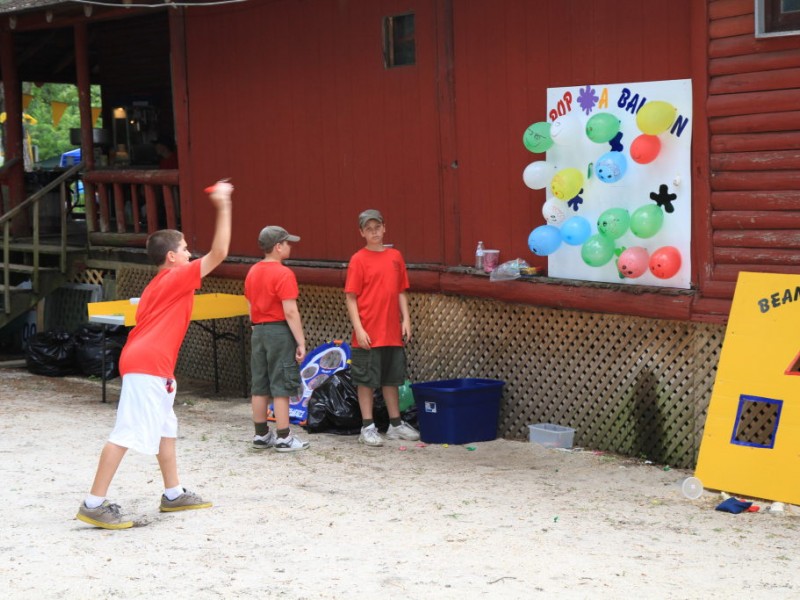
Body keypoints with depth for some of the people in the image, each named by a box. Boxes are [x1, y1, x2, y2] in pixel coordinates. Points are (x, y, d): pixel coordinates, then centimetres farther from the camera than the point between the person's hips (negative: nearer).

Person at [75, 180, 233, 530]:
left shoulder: (157, 286, 23)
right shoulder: (178, 277, -3)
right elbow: (219, 253, -8)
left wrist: (166, 373, 23)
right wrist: (223, 208, -5)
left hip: (152, 367, 11)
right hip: (147, 367, -11)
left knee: (167, 428, 20)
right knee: (127, 433, -12)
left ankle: (173, 495, 29)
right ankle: (94, 505, -13)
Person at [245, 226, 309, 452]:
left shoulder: (252, 272, 10)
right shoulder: (283, 274, -14)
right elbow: (290, 312, -18)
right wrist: (301, 342, -15)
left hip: (258, 331, 7)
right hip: (279, 331, -7)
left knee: (259, 386, 11)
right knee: (280, 387, -3)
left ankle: (261, 435, 17)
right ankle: (283, 438, -1)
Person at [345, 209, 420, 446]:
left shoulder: (395, 257, 9)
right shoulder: (358, 260, -6)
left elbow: (401, 292, 14)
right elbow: (350, 297, -8)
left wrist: (406, 320, 4)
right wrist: (358, 329, -14)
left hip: (393, 333, 5)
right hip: (368, 334, -5)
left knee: (392, 378, 13)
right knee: (367, 380, 1)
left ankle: (395, 424, 23)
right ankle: (367, 428, 8)